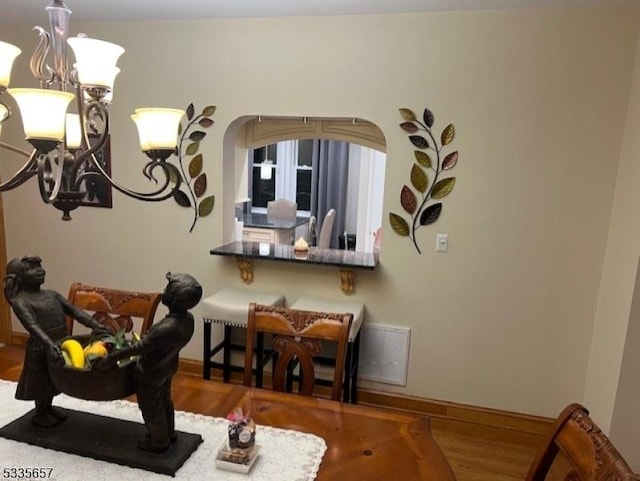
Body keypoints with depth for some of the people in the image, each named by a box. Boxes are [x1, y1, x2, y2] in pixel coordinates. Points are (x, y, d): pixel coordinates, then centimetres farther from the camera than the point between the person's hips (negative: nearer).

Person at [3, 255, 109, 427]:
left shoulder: (52, 294, 6)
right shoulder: (20, 301, -14)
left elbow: (75, 311, 3)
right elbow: (32, 326, -27)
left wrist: (96, 326, -7)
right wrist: (49, 345, -39)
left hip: (61, 344, 7)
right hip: (41, 348, -6)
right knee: (42, 382, 11)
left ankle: (49, 408, 41)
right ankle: (39, 414, 32)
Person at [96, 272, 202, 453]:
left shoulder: (167, 328, -41)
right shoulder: (187, 318, -15)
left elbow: (139, 348, -29)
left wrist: (110, 359, -18)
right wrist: (147, 337, 20)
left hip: (151, 373, -7)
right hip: (167, 367, 7)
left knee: (151, 408, 17)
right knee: (164, 401, 28)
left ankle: (159, 442, 39)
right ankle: (169, 433, 49)